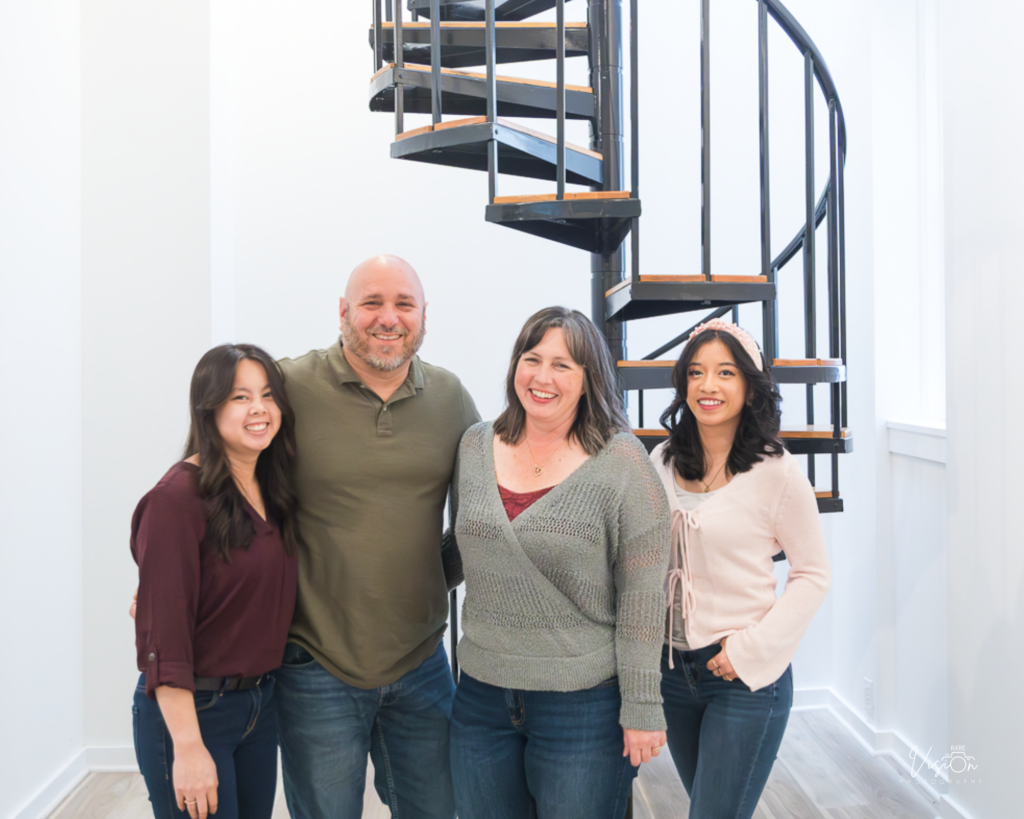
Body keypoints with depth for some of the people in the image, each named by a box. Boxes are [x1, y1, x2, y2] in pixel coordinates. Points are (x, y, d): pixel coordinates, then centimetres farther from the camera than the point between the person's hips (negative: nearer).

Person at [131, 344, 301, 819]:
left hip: (260, 703, 7)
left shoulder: (271, 490, 6)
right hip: (188, 710, -7)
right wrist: (188, 747, -21)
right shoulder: (178, 497, -18)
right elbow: (164, 632, -20)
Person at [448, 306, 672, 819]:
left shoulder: (621, 462, -10)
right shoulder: (476, 447, 4)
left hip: (584, 705, -4)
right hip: (482, 695, 4)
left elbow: (643, 596, -10)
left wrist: (642, 708, -10)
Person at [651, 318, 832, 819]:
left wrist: (751, 649, -13)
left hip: (746, 678, -5)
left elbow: (813, 575, -6)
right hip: (672, 668, 5)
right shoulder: (662, 463, 1)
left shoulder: (775, 472, -12)